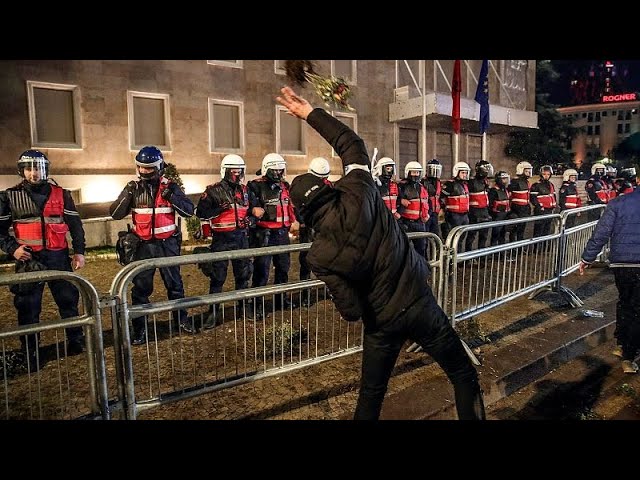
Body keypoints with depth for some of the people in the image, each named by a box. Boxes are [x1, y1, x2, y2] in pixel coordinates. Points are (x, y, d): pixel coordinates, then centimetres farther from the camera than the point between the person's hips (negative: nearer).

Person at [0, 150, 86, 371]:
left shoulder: (61, 194, 4)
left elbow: (75, 224, 8)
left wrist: (79, 251, 2)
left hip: (58, 257, 1)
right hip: (28, 259, -1)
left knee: (68, 300, 10)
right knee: (28, 307, 5)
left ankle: (76, 342, 26)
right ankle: (30, 354, 17)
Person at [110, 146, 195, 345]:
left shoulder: (170, 187, -2)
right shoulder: (133, 188, 1)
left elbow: (189, 210, -6)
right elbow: (115, 214, -3)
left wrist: (171, 197, -21)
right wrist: (127, 195, -17)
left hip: (167, 244, 0)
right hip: (144, 245, 1)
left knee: (174, 283, 12)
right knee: (141, 287, 5)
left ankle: (182, 319, 28)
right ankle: (139, 328, 16)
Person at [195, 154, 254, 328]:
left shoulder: (244, 190, 11)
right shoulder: (214, 191, -5)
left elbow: (251, 209, 24)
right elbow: (201, 213, -9)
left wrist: (250, 219, 3)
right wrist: (219, 209, -22)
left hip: (241, 237, 5)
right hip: (221, 239, -5)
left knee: (243, 274, 14)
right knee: (217, 277, -1)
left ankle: (244, 307, 29)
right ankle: (214, 312, 7)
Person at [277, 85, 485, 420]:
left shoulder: (319, 256, -15)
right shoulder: (358, 194, -14)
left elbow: (351, 311, -14)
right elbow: (352, 143, 1)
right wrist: (310, 113, 8)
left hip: (382, 323, 0)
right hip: (420, 304, 1)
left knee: (371, 394, 20)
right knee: (464, 376, 19)